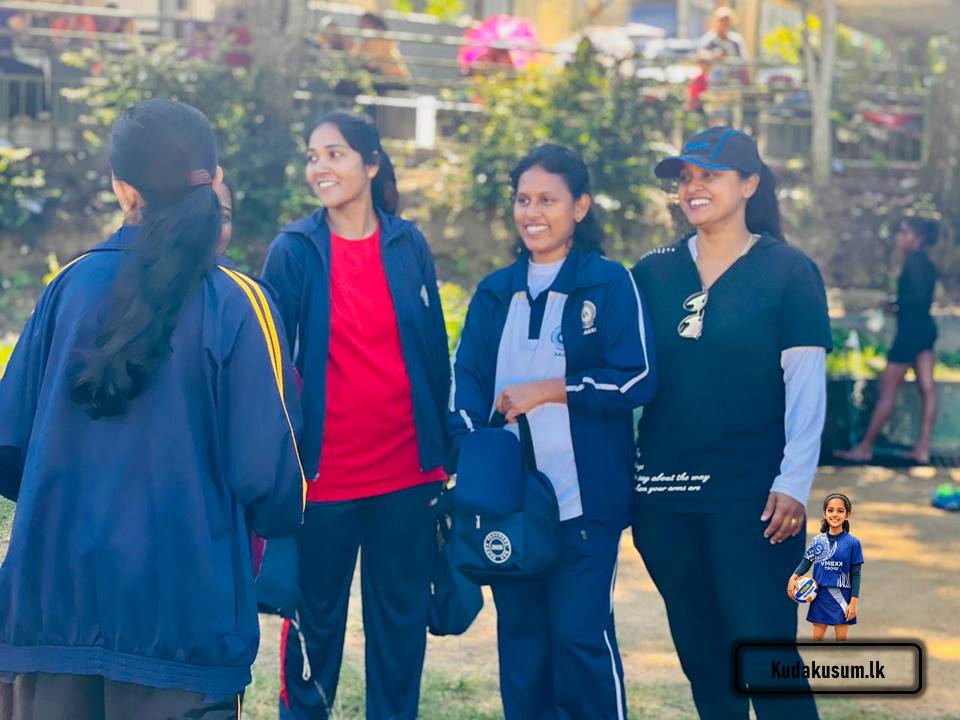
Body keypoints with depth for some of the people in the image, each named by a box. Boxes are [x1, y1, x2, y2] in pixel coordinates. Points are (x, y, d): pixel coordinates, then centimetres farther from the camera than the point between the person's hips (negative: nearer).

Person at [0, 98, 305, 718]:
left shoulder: (72, 284, 1)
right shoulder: (236, 305, -9)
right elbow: (265, 475, -11)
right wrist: (283, 517, 12)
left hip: (52, 599, 3)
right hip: (180, 615, -3)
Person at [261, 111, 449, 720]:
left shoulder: (409, 246, 4)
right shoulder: (294, 251, -3)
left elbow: (436, 353, 8)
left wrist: (442, 453, 8)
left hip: (407, 472, 2)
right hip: (325, 474, -2)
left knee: (401, 617, 10)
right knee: (317, 617, 8)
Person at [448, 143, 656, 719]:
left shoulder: (610, 283, -1)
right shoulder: (495, 293, 13)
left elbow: (637, 380, -8)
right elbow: (468, 387, 10)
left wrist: (546, 390, -12)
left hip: (584, 499, -4)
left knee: (581, 635, -6)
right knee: (520, 636, 9)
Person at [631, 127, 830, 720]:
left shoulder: (788, 271, -3)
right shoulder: (653, 273, 8)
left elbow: (806, 385, -6)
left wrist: (795, 482, -14)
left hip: (751, 493, -4)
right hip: (664, 493, 4)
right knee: (701, 652, 11)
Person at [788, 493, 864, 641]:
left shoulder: (852, 543, -7)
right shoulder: (817, 540, 1)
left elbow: (855, 574, -4)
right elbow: (806, 562, 4)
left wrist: (854, 602, -8)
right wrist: (793, 578, -15)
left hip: (841, 597, -2)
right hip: (820, 595, 2)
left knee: (841, 639, 4)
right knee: (817, 637, 9)